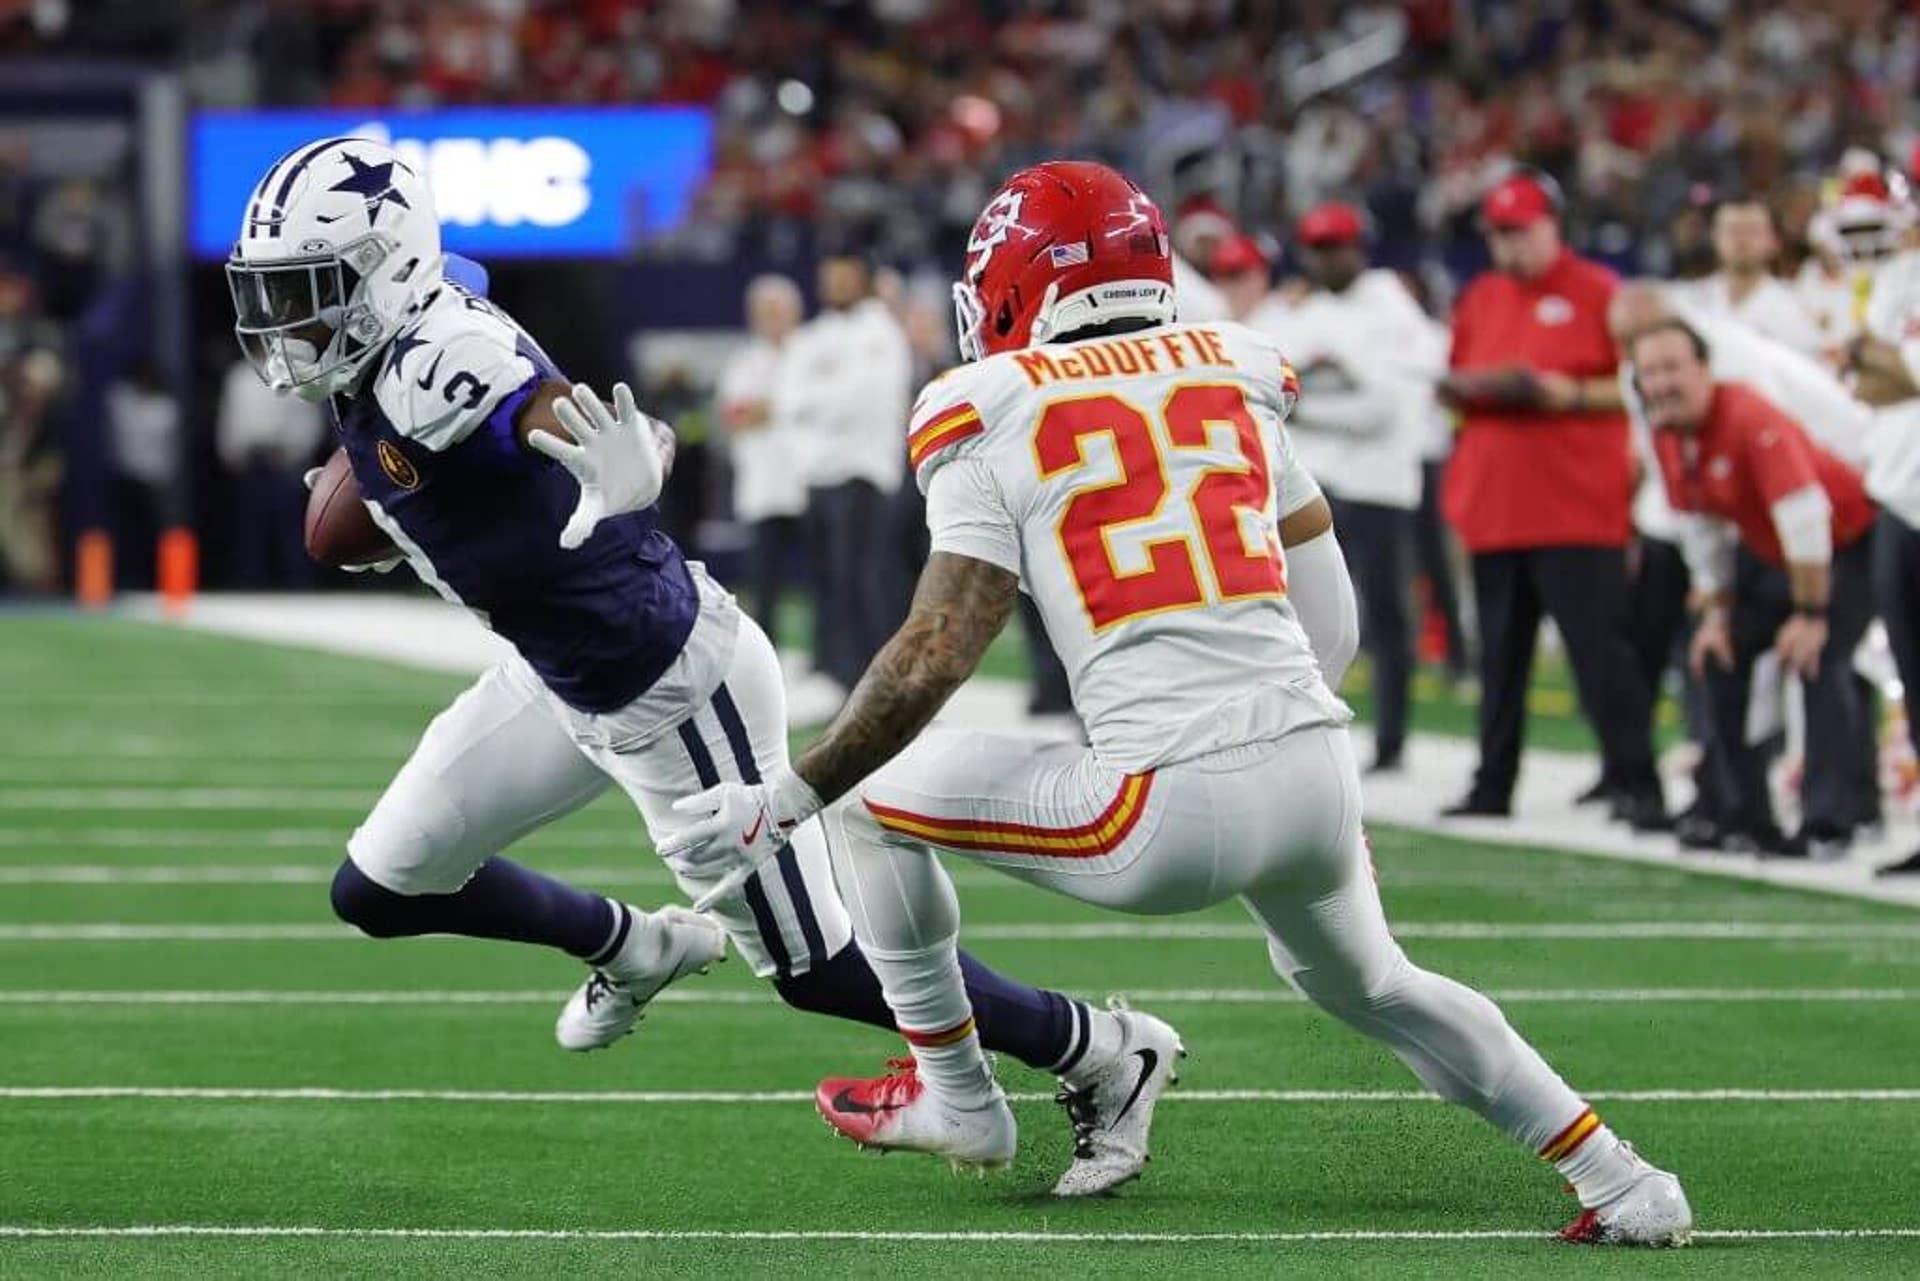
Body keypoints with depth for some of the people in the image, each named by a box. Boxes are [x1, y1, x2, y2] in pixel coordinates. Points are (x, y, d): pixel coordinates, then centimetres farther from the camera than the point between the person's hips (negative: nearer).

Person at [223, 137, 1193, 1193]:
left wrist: (621, 482, -67)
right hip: (560, 686, 9)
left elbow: (602, 430, -49)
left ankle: (1097, 1052, 20)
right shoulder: (363, 367, -3)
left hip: (671, 692, -9)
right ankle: (633, 948, 34)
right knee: (379, 891, 12)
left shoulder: (437, 362, -31)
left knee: (815, 967, 3)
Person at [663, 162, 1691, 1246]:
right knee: (1370, 985, 34)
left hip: (1176, 807, -6)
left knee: (875, 801, 16)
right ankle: (1622, 1184, 29)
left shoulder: (999, 417, 1)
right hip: (1321, 771, 6)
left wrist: (788, 800, 0)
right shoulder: (1242, 375, 17)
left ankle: (956, 1097, 28)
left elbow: (938, 655, -5)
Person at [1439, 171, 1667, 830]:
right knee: (1500, 652, 11)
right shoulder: (1480, 298, 16)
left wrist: (1572, 394, -16)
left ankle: (1635, 783, -9)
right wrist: (1464, 391, 0)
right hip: (1494, 504, 6)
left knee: (1599, 646, -9)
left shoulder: (1597, 292, -2)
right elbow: (1454, 383, 23)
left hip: (1578, 507, -6)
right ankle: (1493, 784, 18)